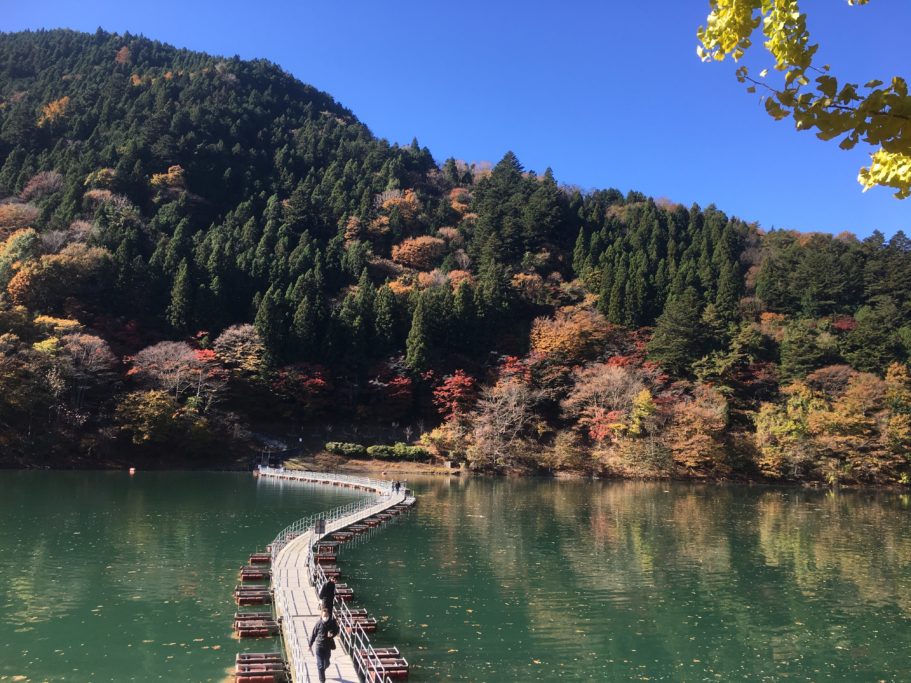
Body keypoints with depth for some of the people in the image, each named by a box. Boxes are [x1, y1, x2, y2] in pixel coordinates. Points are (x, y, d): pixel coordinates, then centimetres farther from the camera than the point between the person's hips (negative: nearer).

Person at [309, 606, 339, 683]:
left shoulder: (332, 623, -12)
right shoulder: (318, 624, -17)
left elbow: (336, 631, 5)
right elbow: (313, 634, -6)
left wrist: (332, 634, -18)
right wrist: (310, 645, 1)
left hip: (328, 646, 3)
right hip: (319, 646, -3)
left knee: (326, 664, 18)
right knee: (320, 665, -1)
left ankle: (321, 671, 53)